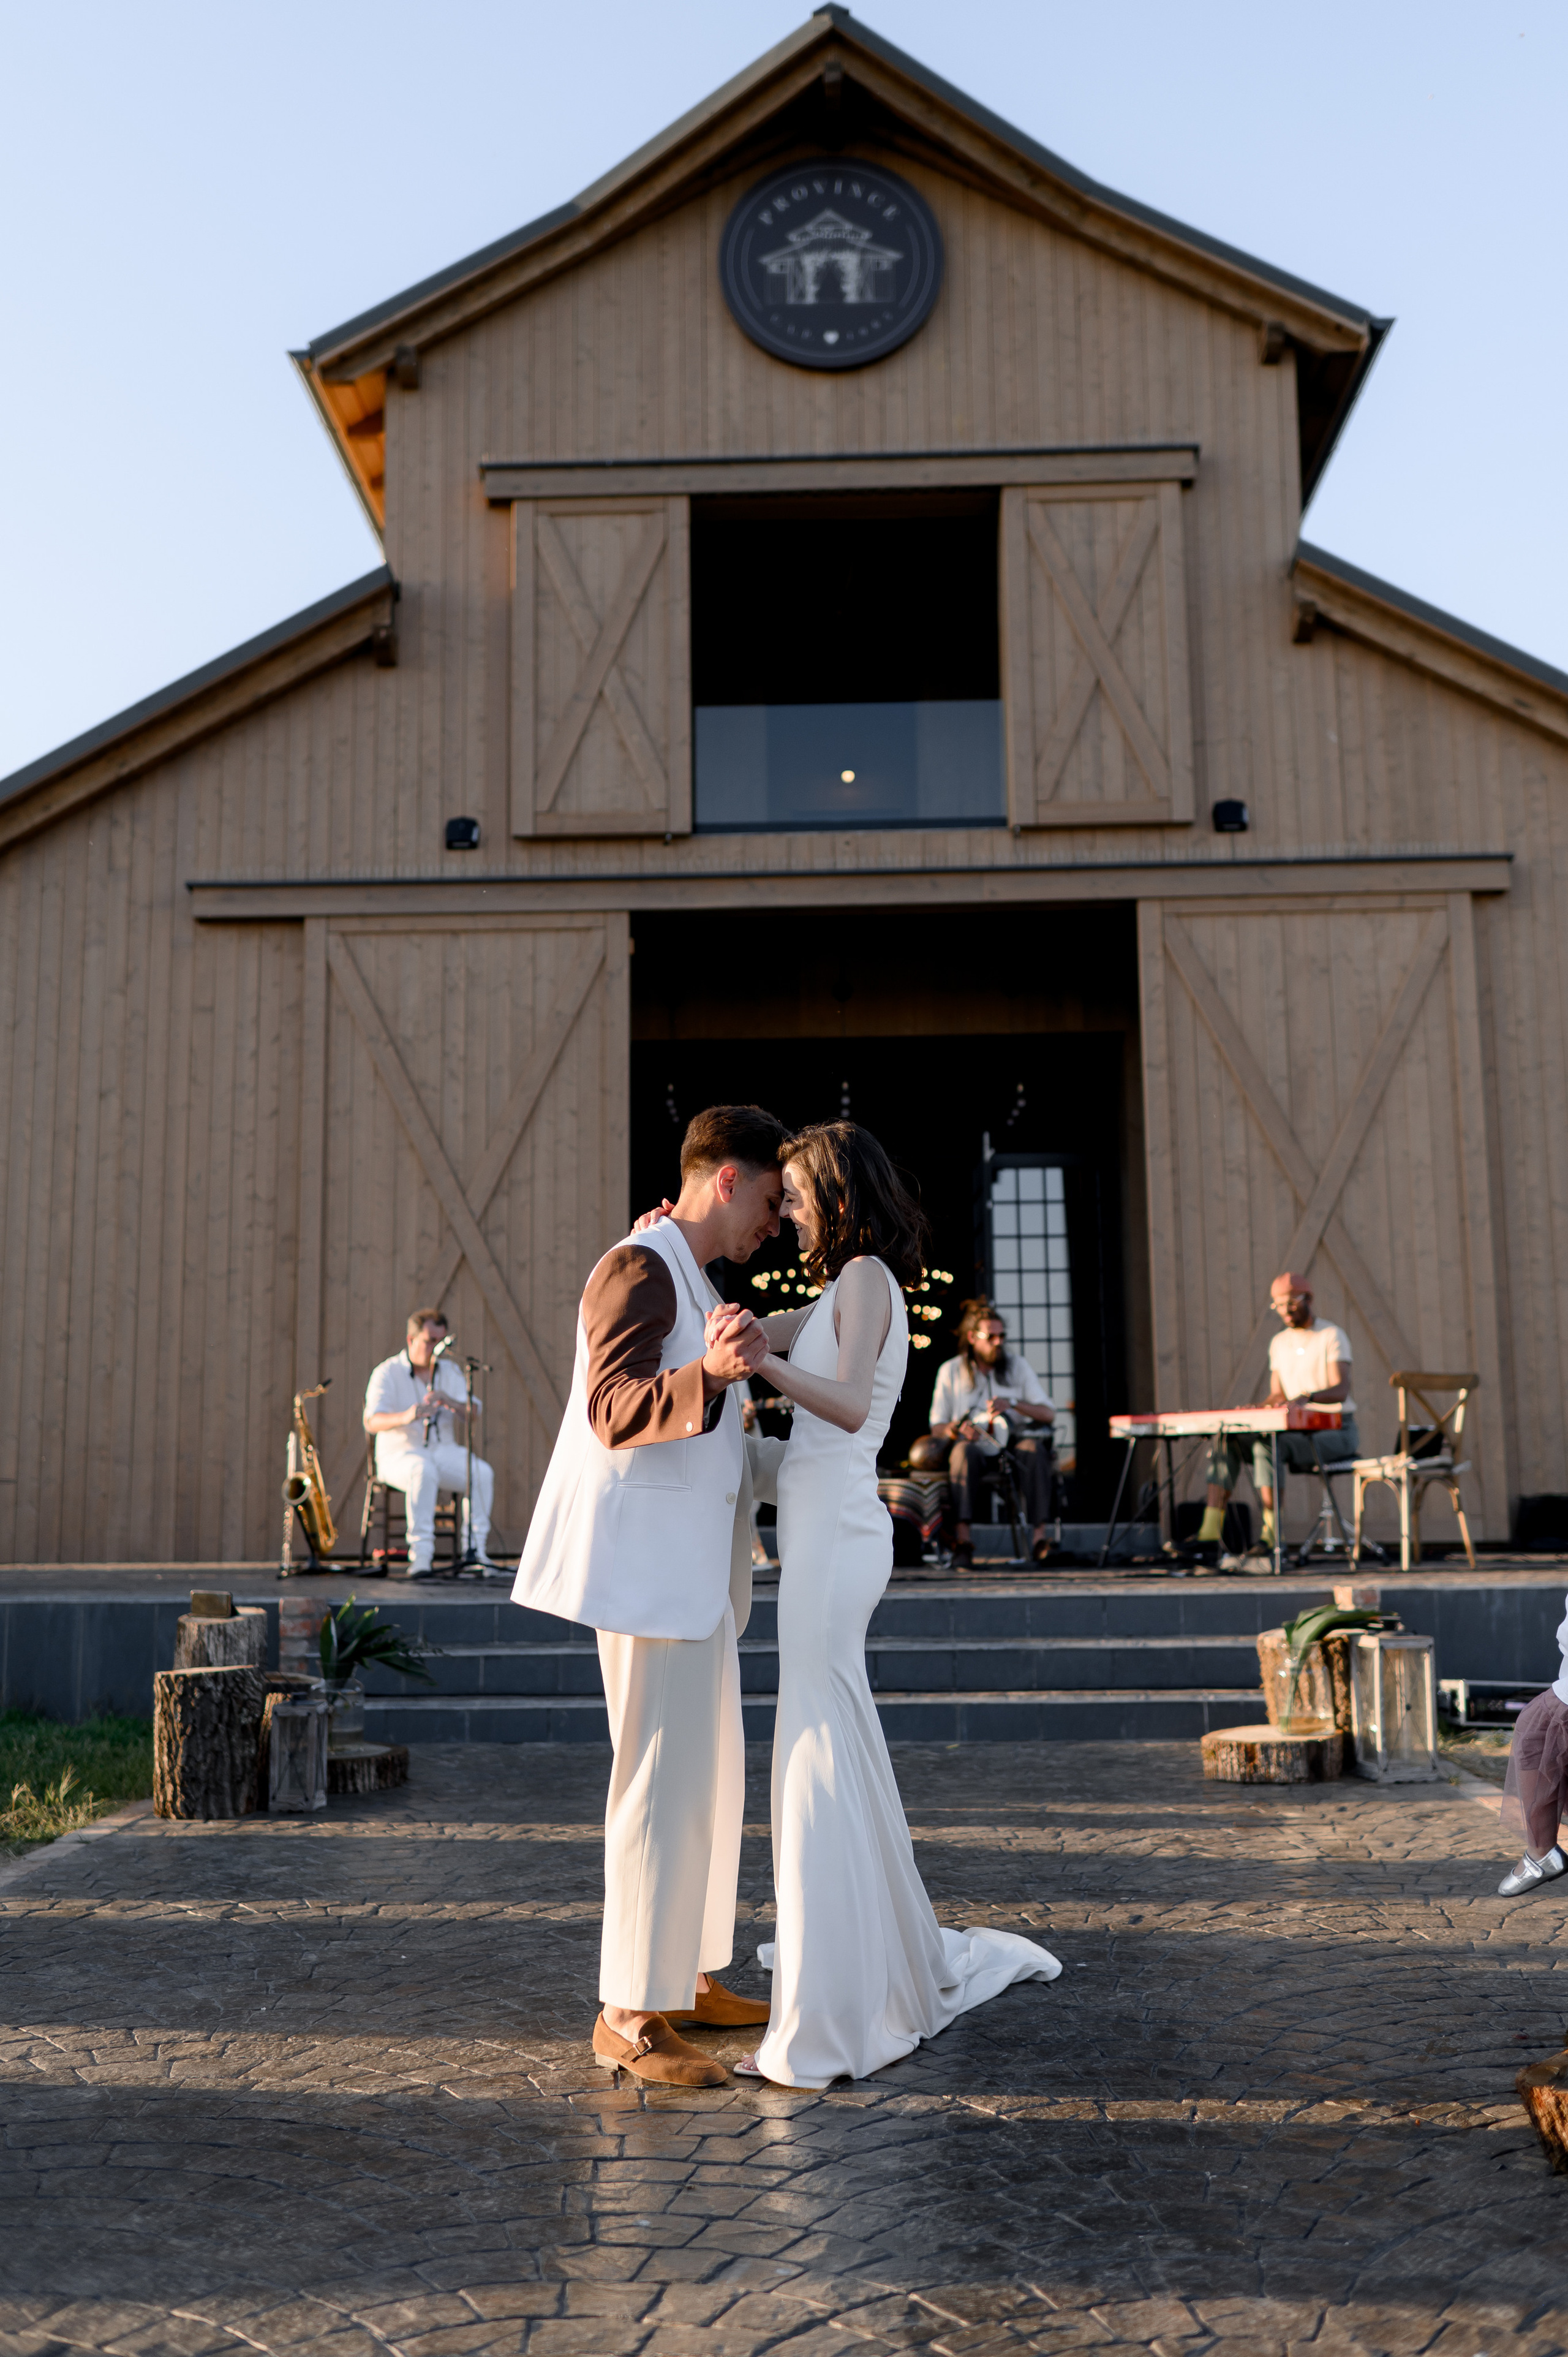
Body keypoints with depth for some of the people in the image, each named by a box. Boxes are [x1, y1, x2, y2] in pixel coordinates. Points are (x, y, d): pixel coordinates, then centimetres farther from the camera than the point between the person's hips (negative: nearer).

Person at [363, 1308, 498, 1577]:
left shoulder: (450, 1372, 12)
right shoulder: (387, 1373, -2)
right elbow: (372, 1422, -16)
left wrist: (450, 1402, -20)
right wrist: (405, 1417, -37)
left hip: (444, 1451, 4)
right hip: (400, 1454, -4)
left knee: (482, 1473, -25)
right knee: (424, 1472, -38)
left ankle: (476, 1550, -19)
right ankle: (421, 1558, -40)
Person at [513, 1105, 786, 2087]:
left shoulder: (690, 1279, 20)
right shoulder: (639, 1268, -12)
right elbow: (614, 1408, -24)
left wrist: (803, 1455, 36)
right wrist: (710, 1375, -40)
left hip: (694, 1572, 11)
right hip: (650, 1567, -11)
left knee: (713, 1774, 15)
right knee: (664, 1779, -8)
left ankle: (691, 1975, 26)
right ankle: (630, 2016, 0)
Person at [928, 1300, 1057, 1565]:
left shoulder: (1017, 1364, 10)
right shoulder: (951, 1371, 8)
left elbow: (1049, 1413, 4)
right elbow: (937, 1428, 5)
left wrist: (1013, 1403, -13)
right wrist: (957, 1430, -18)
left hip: (1012, 1444, 1)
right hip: (974, 1446, -1)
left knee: (1034, 1448, -33)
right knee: (963, 1449, -36)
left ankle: (1041, 1535, -38)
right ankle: (963, 1537, -45)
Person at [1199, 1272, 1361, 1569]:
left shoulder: (1333, 1336, -7)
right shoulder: (1279, 1343, 15)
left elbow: (1341, 1389, -22)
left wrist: (1306, 1397, -41)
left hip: (1337, 1431, -7)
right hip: (1299, 1434, 7)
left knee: (1265, 1446, -35)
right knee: (1226, 1440, -15)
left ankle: (1270, 1540, -38)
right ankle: (1209, 1533, -26)